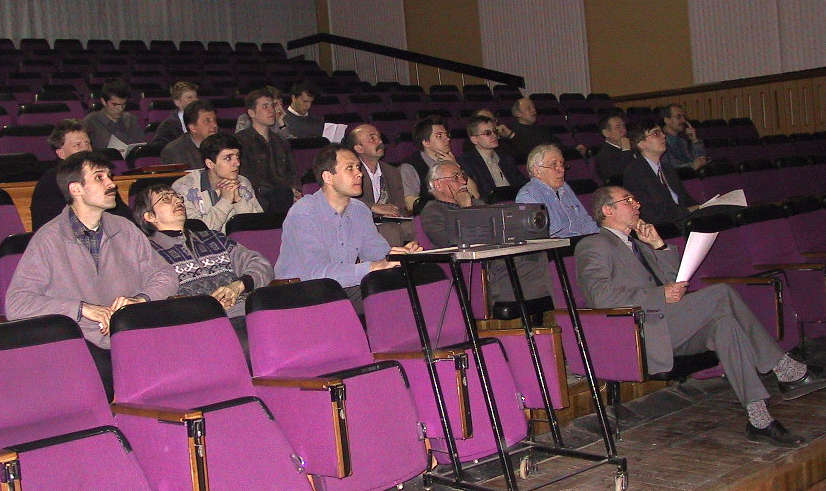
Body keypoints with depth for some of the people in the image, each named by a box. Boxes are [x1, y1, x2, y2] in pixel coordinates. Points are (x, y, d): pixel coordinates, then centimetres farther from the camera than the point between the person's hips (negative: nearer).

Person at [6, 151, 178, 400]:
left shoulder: (125, 230, 18)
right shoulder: (49, 239, 1)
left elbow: (165, 275, 17)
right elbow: (16, 304, -7)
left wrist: (141, 299, -5)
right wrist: (83, 309, -15)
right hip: (81, 346, -3)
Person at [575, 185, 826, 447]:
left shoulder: (636, 243, 29)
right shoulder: (592, 246, 0)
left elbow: (674, 280, 21)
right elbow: (602, 297, -17)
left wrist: (658, 244, 7)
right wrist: (661, 295, -17)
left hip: (668, 328, 8)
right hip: (639, 336, -8)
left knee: (723, 322, -19)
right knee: (721, 294, -20)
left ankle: (759, 420, -22)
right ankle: (787, 372, -16)